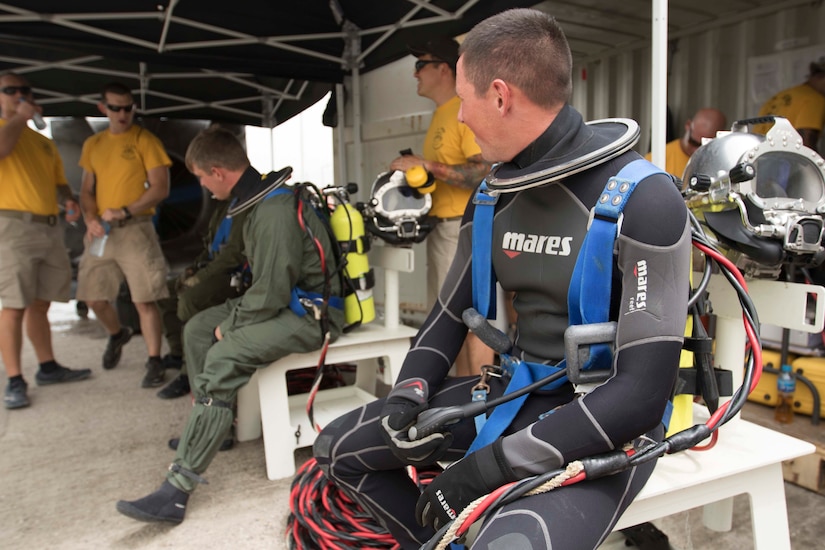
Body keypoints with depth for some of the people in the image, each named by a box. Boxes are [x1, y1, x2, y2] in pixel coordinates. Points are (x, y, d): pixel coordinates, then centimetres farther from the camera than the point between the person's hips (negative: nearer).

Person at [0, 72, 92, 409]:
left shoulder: (44, 142, 22)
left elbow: (59, 182, 24)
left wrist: (69, 201, 4)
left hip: (50, 228, 6)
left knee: (40, 304, 13)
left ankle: (48, 367, 21)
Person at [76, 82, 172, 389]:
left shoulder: (145, 140, -1)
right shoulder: (93, 145, 14)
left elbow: (160, 189, -7)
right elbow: (86, 190, 16)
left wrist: (124, 212, -15)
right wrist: (90, 219, -3)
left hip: (135, 229, -5)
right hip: (100, 232, 5)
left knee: (144, 300, -6)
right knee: (94, 298, 9)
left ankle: (154, 362, 3)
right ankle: (117, 334, 38)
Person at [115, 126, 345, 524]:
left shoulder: (276, 212, -23)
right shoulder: (260, 199, 9)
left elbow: (271, 294, -23)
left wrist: (230, 326, -9)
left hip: (309, 314, -11)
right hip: (285, 300, 11)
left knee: (224, 357, -27)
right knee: (197, 329, 13)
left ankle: (176, 492, -24)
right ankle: (207, 427, 23)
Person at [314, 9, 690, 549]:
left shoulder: (642, 199, -20)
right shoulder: (492, 198, 1)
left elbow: (644, 393, -23)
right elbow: (451, 310, 12)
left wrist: (495, 462, -26)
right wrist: (409, 392, -6)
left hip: (607, 424, -6)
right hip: (516, 394, 6)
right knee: (338, 448, 5)